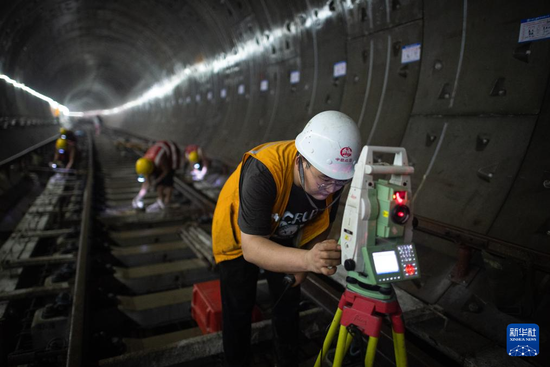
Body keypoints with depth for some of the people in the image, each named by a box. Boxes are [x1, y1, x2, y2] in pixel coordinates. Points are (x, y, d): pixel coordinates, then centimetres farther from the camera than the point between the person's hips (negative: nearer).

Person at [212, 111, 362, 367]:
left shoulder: (332, 174, -25)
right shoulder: (263, 171, -42)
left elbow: (322, 222, -6)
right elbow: (251, 246, -44)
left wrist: (305, 263, -3)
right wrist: (306, 259, -58)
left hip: (284, 237, 4)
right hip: (241, 237, -4)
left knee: (288, 304, 13)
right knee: (239, 310, 4)